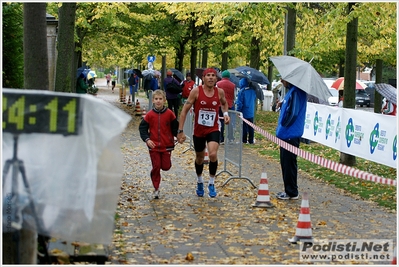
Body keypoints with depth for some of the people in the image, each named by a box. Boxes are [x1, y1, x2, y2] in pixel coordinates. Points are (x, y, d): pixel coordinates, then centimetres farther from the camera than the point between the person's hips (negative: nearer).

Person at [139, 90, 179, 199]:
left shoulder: (169, 114, -5)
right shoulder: (150, 115, -5)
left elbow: (175, 127, 7)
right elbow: (142, 128, -1)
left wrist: (174, 137, -1)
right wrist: (147, 139, -13)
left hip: (166, 145, 0)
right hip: (153, 146, 0)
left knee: (166, 166, 1)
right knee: (156, 167, 1)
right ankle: (156, 189, 12)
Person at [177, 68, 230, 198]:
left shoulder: (220, 92, -5)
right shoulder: (196, 91, -12)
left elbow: (224, 103, 20)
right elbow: (185, 110, -8)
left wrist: (225, 113, -2)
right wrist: (180, 131, -12)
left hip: (213, 130, 0)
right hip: (198, 130, 0)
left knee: (213, 154, -23)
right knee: (199, 157, 17)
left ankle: (211, 183, -2)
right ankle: (199, 182, 44)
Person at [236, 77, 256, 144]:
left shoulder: (241, 91, -14)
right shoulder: (253, 91, 3)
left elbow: (239, 103, -14)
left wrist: (238, 112, -8)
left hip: (244, 113, -5)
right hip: (251, 113, 5)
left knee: (244, 127, 1)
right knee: (251, 127, 11)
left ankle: (244, 140, 3)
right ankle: (251, 140, 14)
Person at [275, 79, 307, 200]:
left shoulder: (296, 92, -19)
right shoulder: (291, 91, 12)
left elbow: (292, 113, -23)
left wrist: (283, 126, -10)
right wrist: (282, 105, 3)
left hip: (290, 135, -10)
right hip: (286, 134, 10)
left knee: (289, 163, -2)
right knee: (285, 163, 15)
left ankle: (292, 192, 6)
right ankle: (289, 190, 23)